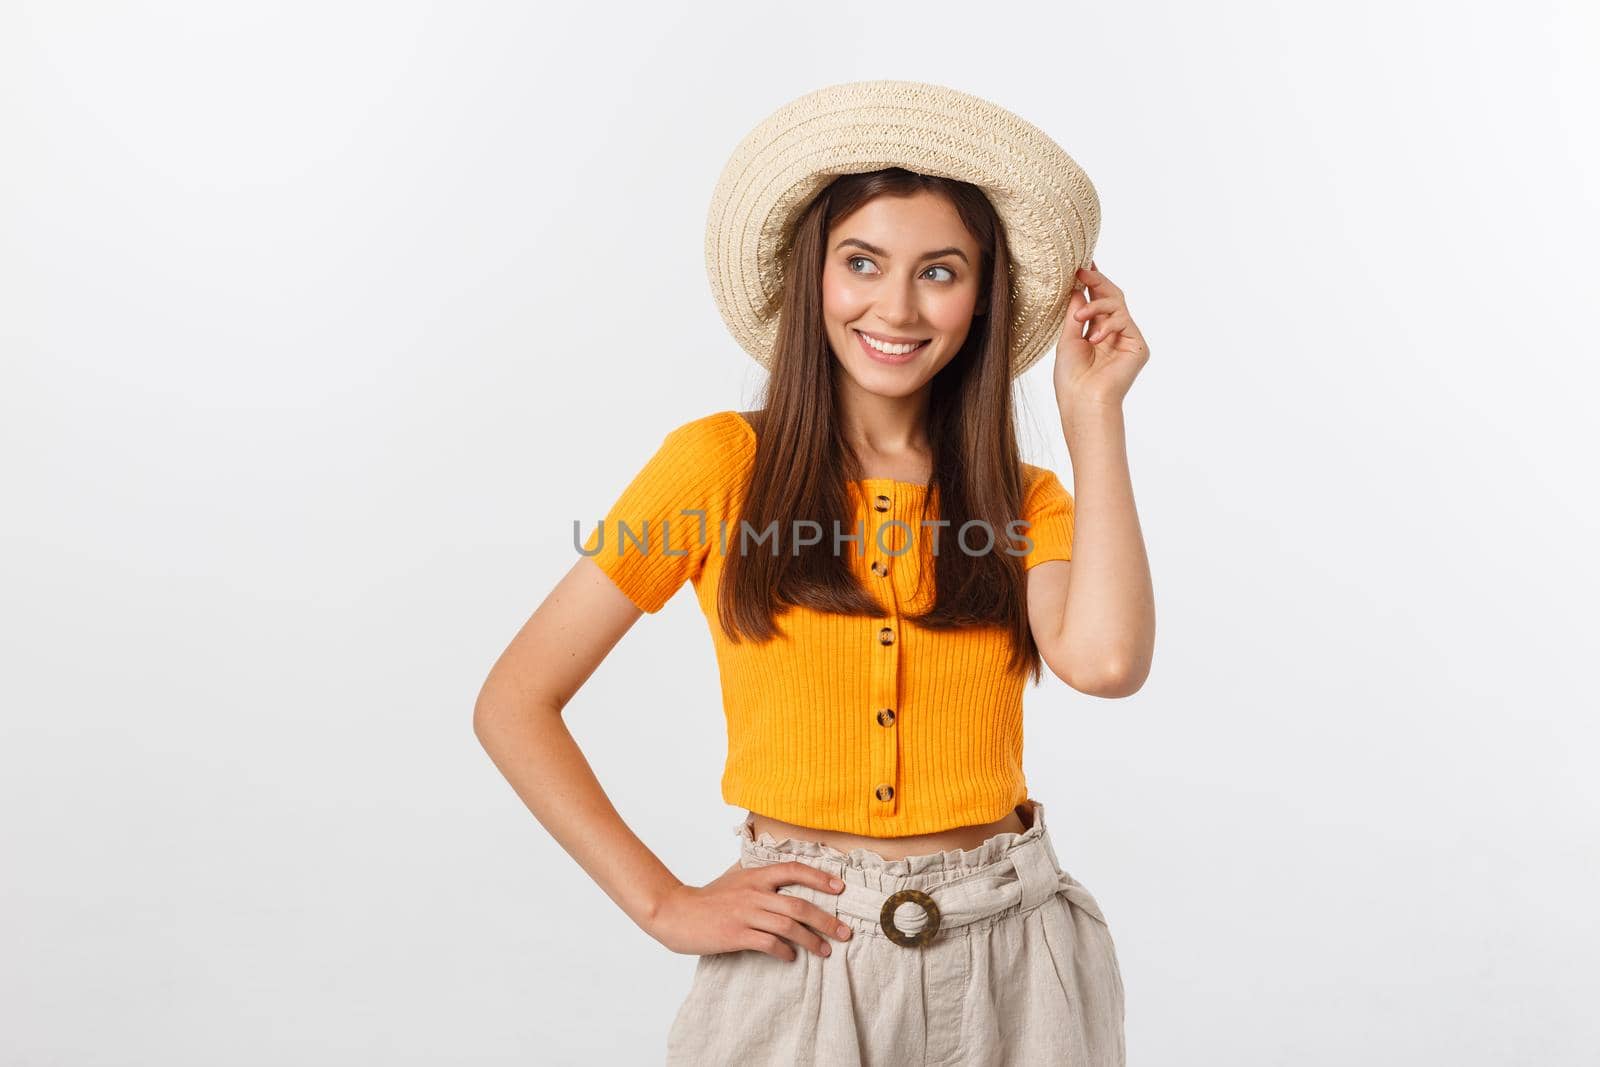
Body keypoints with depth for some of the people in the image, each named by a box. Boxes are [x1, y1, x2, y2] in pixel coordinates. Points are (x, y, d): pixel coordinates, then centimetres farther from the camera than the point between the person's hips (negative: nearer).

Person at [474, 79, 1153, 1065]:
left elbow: (1106, 660, -19)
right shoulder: (722, 464, -5)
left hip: (1009, 959, 3)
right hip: (803, 959, -2)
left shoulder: (1023, 502, 3)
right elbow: (514, 703, -5)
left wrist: (1093, 411, -10)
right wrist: (664, 903, -9)